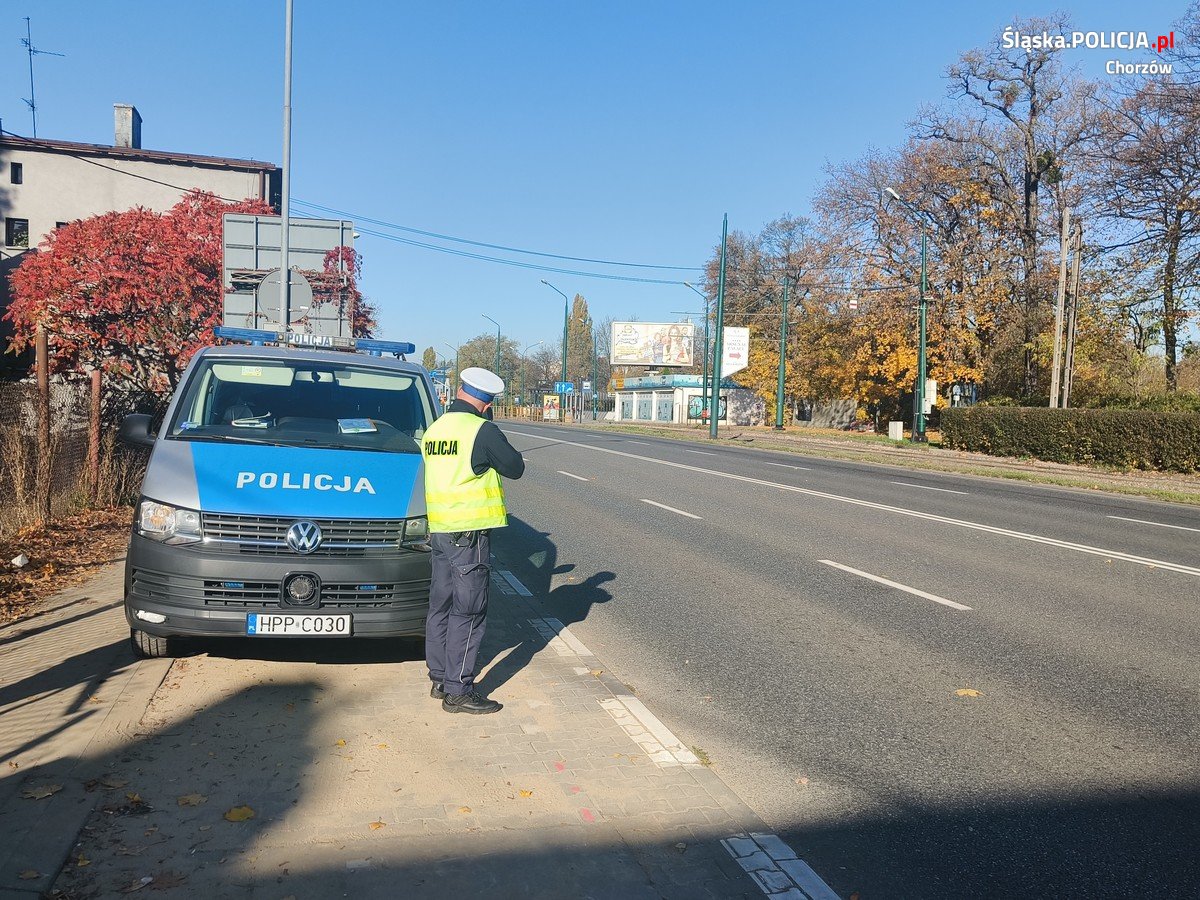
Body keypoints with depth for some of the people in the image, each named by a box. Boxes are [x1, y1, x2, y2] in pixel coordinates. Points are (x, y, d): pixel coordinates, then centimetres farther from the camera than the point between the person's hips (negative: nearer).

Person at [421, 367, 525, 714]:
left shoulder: (434, 429, 10)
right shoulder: (482, 430, -14)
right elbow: (515, 468, -5)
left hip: (439, 529, 8)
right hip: (470, 532, -8)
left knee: (441, 605, 16)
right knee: (468, 612, -2)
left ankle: (439, 679, 27)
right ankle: (458, 691, 2)